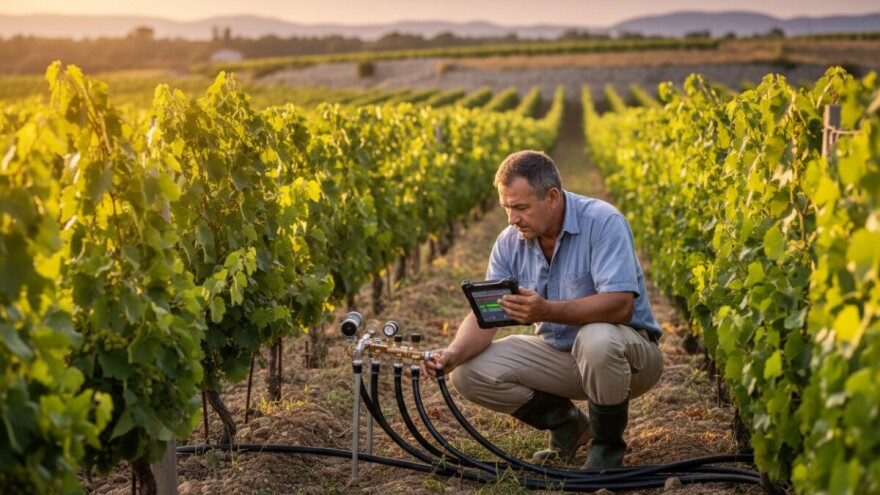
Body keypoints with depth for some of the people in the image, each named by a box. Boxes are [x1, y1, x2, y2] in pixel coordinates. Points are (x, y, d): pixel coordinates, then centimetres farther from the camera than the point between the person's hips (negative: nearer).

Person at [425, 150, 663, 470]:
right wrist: (454, 353, -28)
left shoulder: (603, 222, -23)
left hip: (626, 351, -5)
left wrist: (547, 311, -45)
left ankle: (608, 443, -10)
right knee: (468, 372, -11)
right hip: (558, 353, 5)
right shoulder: (510, 242, -6)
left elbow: (620, 305, -33)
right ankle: (567, 423, 9)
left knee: (597, 338, -40)